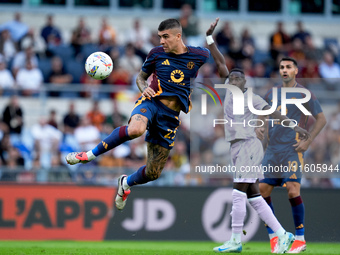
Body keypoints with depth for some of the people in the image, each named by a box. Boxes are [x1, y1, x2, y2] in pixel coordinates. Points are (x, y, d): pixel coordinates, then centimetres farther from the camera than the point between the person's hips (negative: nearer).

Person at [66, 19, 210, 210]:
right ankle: (91, 155, -25)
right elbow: (141, 76, 19)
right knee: (135, 129, -40)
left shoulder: (199, 56, 1)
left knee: (153, 173, 3)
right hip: (151, 101, -1)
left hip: (171, 116, 1)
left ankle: (126, 183, 38)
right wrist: (144, 88, -4)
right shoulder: (157, 54, 4)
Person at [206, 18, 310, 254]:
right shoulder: (230, 90, 9)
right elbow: (220, 61, 10)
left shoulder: (251, 98, -6)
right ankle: (282, 234, 6)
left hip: (249, 146, -7)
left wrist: (294, 127, -15)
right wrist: (210, 37, 5)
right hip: (237, 148, 7)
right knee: (254, 196, 5)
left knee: (238, 194, -10)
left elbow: (273, 112, -9)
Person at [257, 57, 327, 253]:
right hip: (273, 149, 6)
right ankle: (273, 236, 11)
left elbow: (321, 119, 0)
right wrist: (259, 128, 2)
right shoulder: (271, 94, 13)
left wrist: (308, 142, -8)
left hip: (293, 149, -6)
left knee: (293, 189, -16)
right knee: (263, 189, 0)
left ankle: (300, 238, -7)